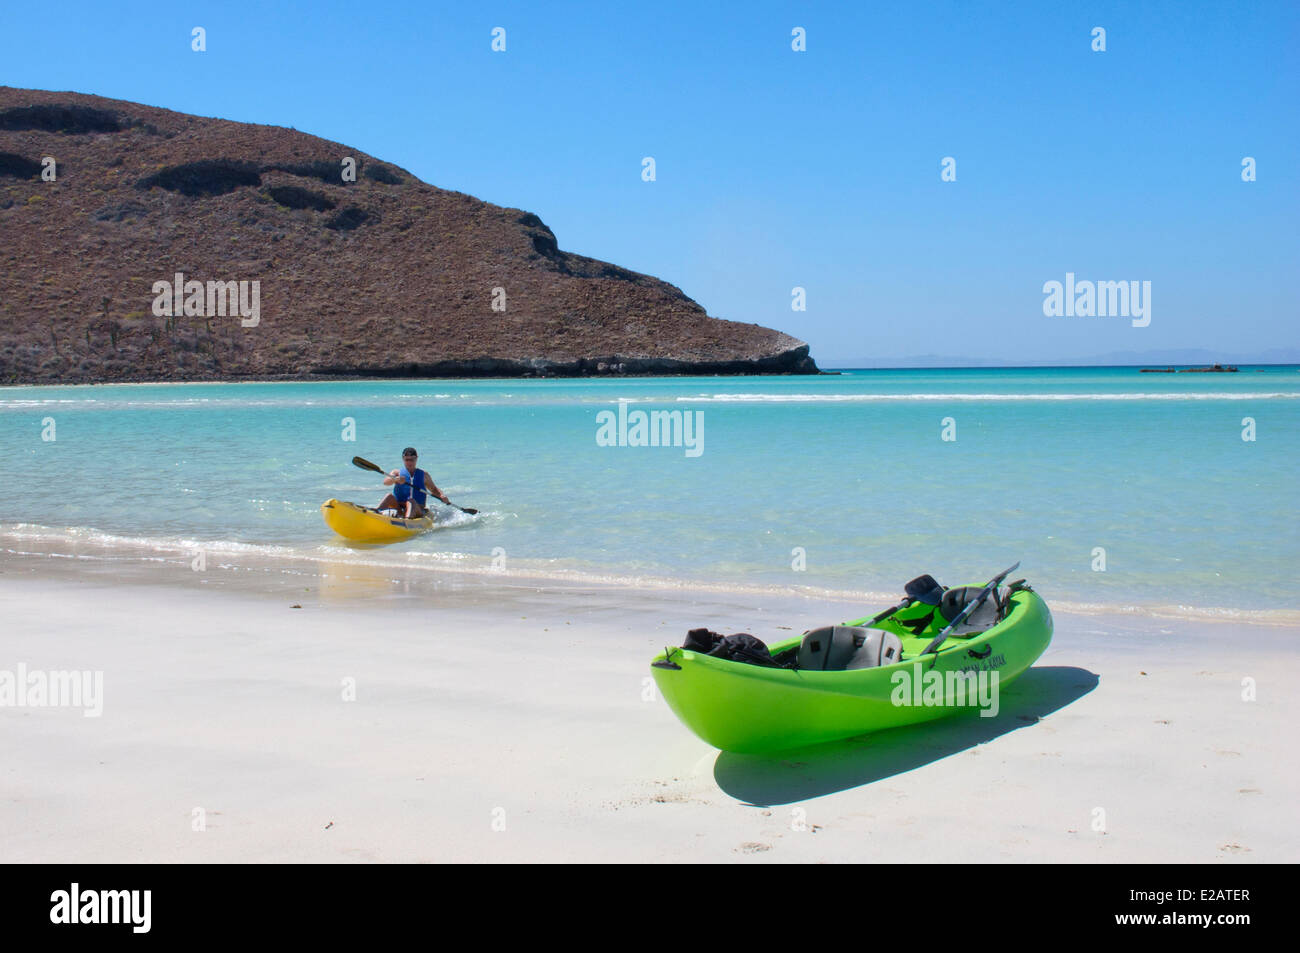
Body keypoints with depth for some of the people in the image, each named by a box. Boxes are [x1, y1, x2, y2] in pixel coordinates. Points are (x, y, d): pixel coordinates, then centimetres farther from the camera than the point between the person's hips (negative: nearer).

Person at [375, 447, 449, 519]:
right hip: (399, 509, 1)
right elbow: (386, 482, -6)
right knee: (390, 496, -24)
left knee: (411, 501, -33)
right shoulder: (397, 473, 14)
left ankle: (408, 518, -64)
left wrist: (442, 495, -1)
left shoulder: (423, 475, 18)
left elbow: (434, 490, 22)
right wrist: (395, 479, -29)